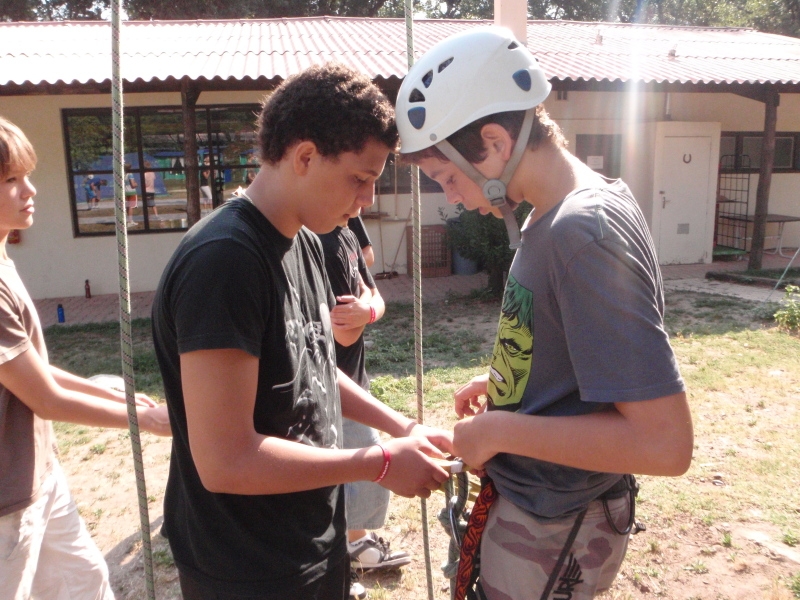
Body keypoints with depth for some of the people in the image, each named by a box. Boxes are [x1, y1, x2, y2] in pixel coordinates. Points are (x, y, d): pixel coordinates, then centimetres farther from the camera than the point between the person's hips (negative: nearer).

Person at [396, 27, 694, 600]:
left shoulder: (586, 233, -27)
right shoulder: (552, 215, 2)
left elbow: (665, 441, -29)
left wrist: (499, 429, -23)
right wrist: (503, 382, 4)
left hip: (552, 531, -8)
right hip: (530, 498, 8)